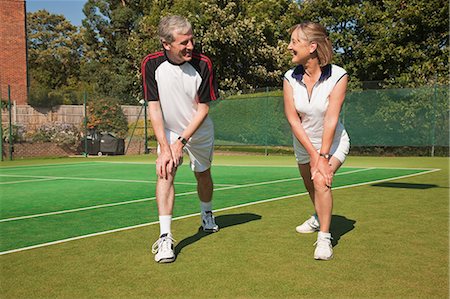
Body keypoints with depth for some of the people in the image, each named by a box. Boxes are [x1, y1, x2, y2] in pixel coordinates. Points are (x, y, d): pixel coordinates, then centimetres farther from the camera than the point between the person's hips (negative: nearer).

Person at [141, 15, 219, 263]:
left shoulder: (203, 64, -22)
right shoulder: (151, 64, -20)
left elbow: (203, 108, -17)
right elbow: (154, 108, -20)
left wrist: (181, 141, -23)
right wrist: (164, 147, -27)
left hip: (199, 131, 1)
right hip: (168, 130, 0)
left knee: (203, 175, 14)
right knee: (165, 171, -21)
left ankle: (207, 214, 45)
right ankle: (165, 238, -23)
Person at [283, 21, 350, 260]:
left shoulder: (338, 76, -23)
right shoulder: (290, 78, -14)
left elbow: (331, 120, -24)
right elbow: (293, 119, -14)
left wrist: (323, 157, -25)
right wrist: (313, 154, -18)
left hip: (333, 143, -4)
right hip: (304, 144, 4)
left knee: (321, 181, -25)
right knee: (310, 185, 20)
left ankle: (324, 237, -8)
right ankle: (319, 218, 52)